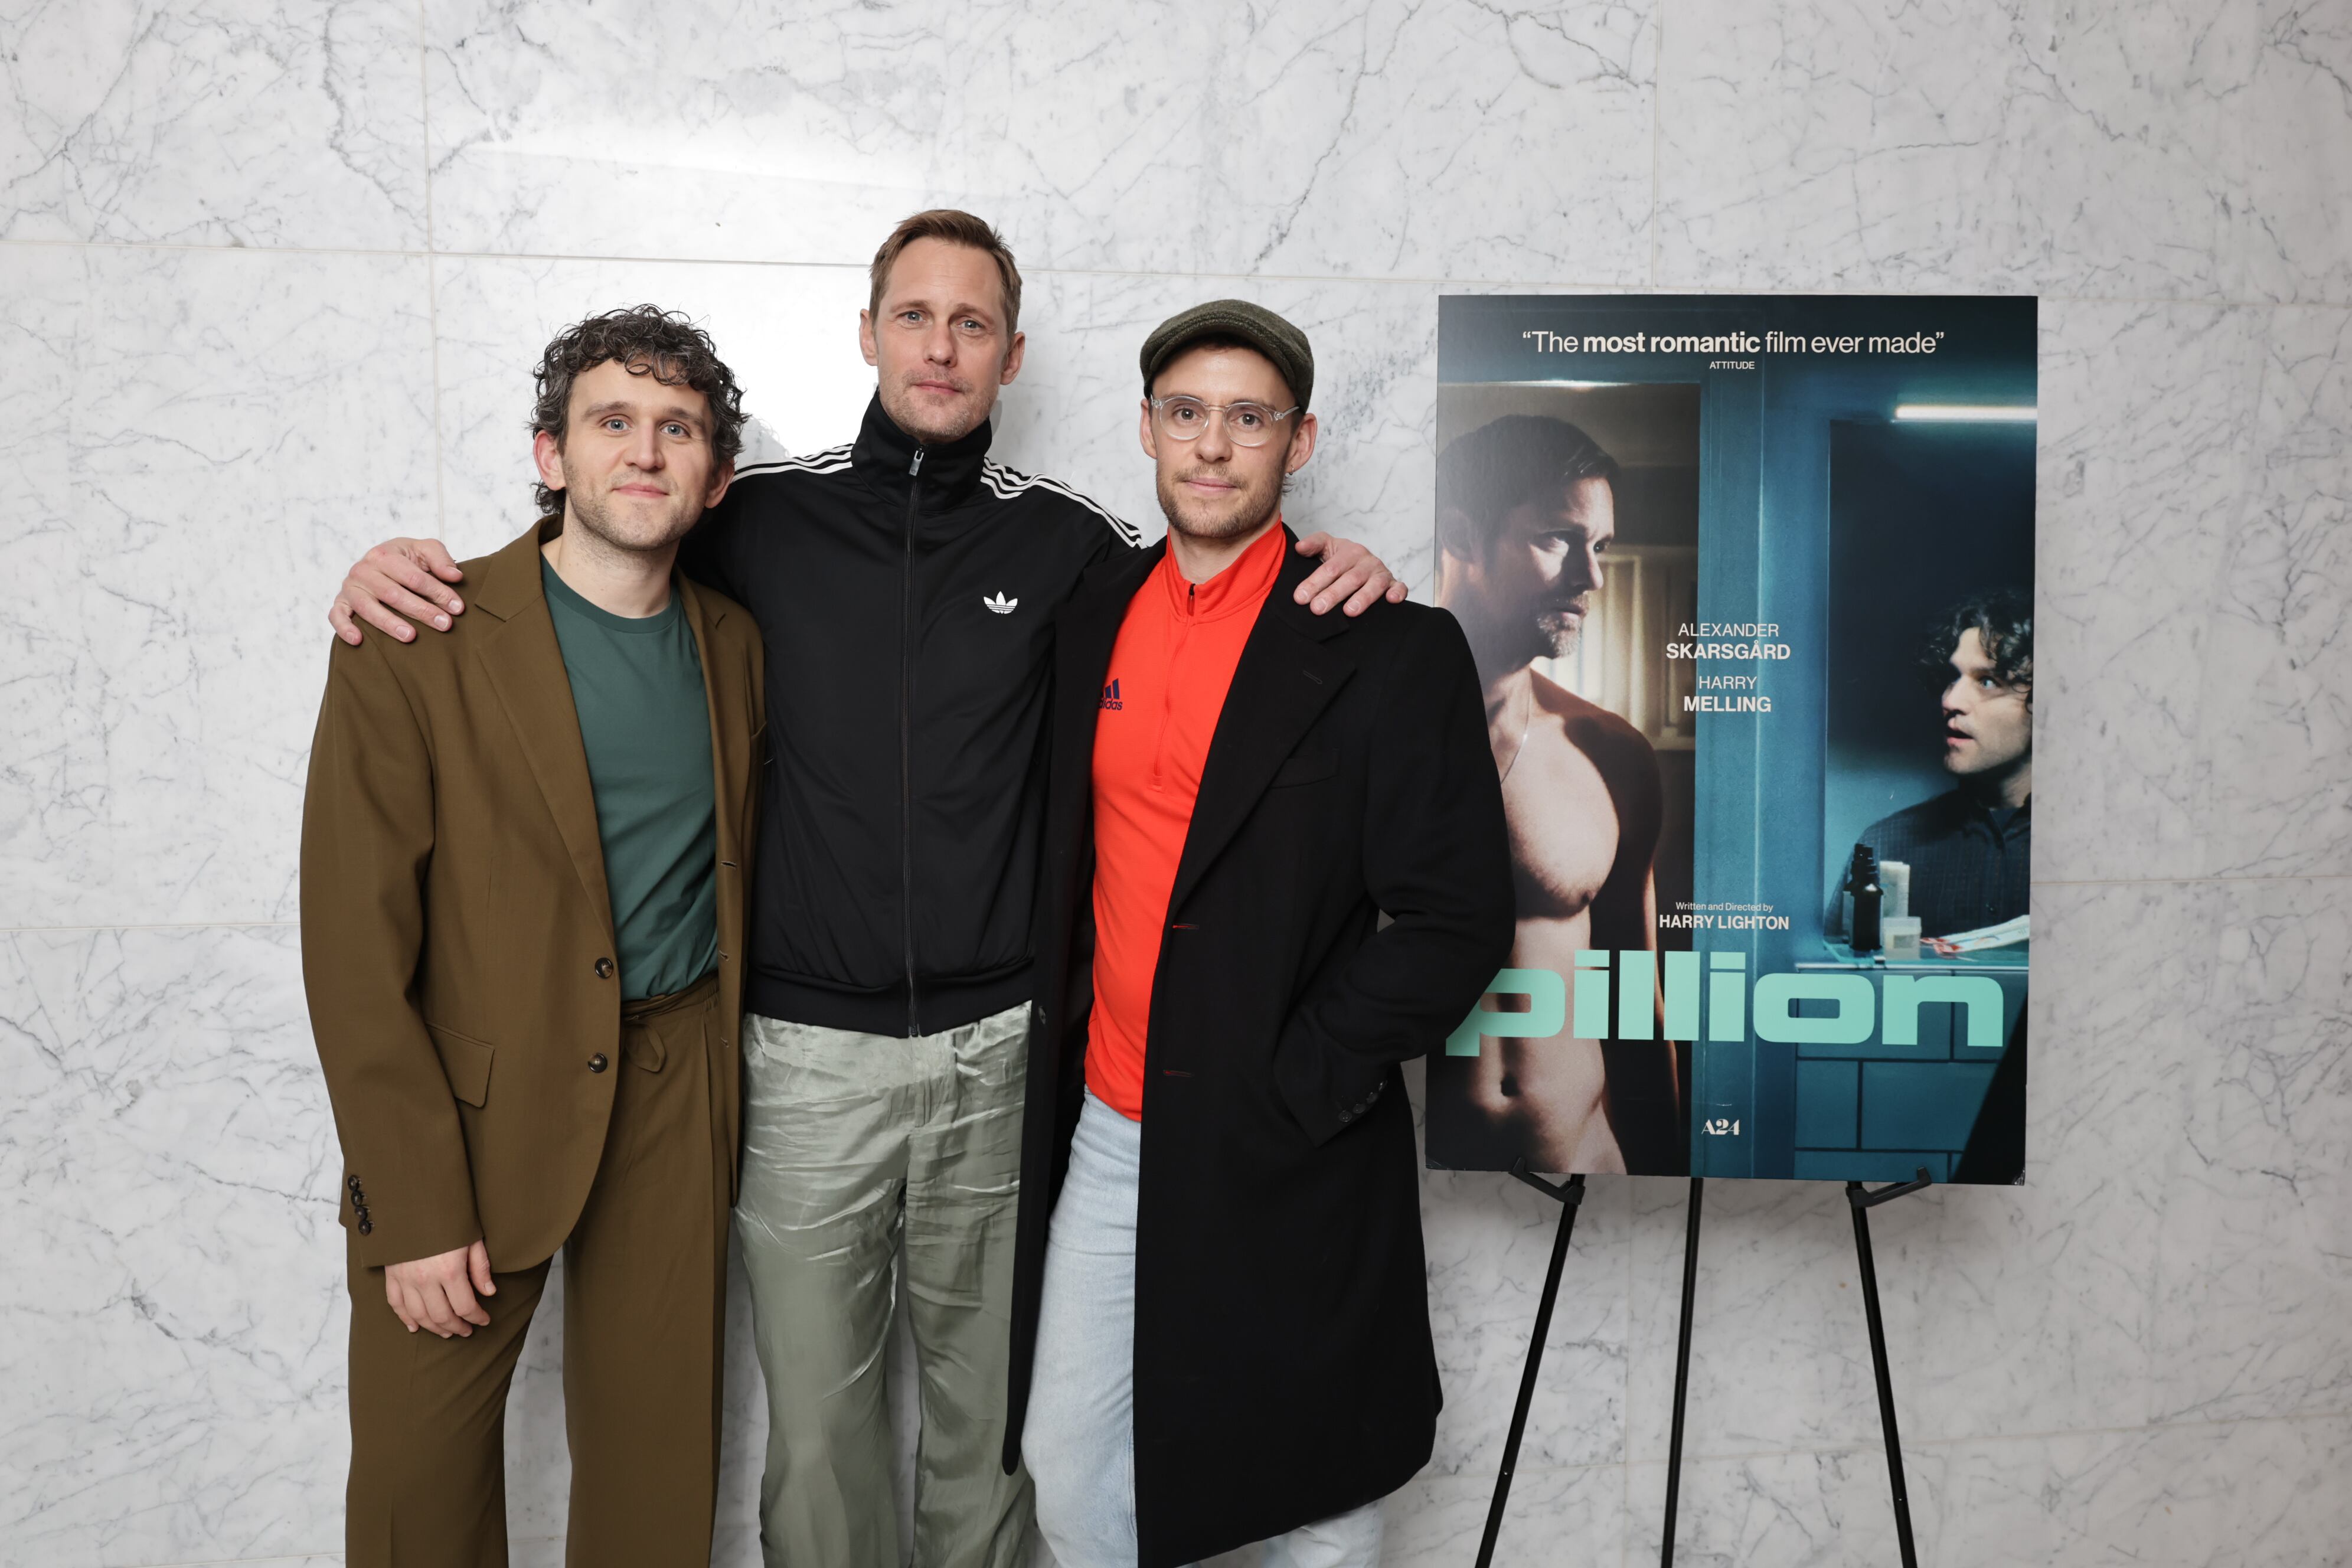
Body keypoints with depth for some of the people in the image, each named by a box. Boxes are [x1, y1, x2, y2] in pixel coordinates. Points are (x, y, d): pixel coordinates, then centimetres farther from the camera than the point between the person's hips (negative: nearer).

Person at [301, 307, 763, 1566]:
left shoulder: (732, 644, 4)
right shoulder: (416, 646, -10)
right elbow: (355, 945, -11)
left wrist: (725, 1070, 7)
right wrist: (413, 1207, -13)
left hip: (678, 1096, 3)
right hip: (475, 1104, -3)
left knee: (660, 1463, 13)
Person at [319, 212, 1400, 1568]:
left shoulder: (1059, 536, 3)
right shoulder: (766, 516, 1)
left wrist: (1329, 567, -3)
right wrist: (405, 566, -4)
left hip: (999, 1050, 1)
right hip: (808, 1052, 0)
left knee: (990, 1413, 16)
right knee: (817, 1424, 12)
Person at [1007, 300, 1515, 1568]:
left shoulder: (1391, 651, -11)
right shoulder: (1093, 616, 6)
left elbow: (1456, 920, -13)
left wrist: (1285, 1093, -16)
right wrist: (1066, 1050, 5)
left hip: (1287, 1155, -4)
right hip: (1104, 1131, 5)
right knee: (1066, 1463, 17)